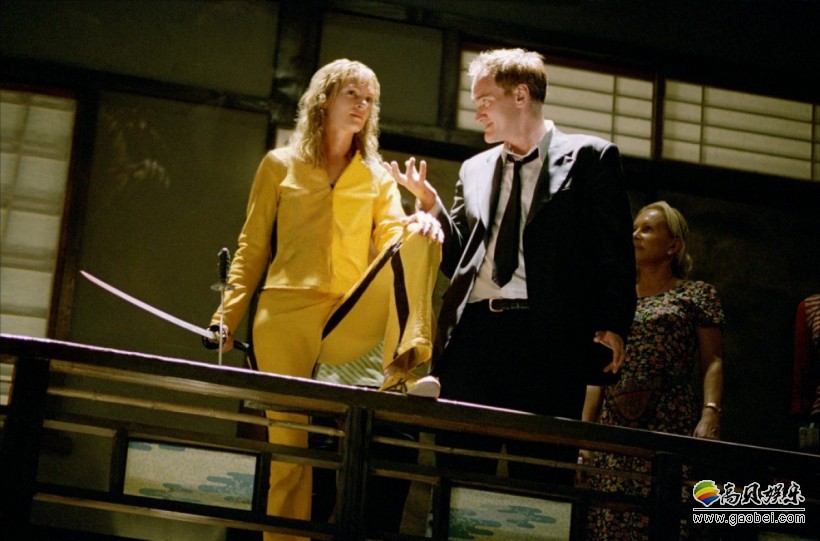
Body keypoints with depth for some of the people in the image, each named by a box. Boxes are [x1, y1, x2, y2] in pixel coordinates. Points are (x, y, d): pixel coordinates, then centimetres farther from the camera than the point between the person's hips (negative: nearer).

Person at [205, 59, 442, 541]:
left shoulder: (378, 178, 18)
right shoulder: (281, 166, 13)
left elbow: (391, 236, 3)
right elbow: (253, 247, 12)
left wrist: (421, 223, -21)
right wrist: (229, 315, 2)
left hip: (350, 320, 1)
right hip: (286, 316, -1)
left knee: (418, 239, -23)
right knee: (288, 447, -7)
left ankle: (405, 369, -32)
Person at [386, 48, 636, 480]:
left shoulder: (588, 157, 7)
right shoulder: (474, 170, 22)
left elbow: (614, 250, 2)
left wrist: (612, 324, -9)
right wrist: (431, 204, 6)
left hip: (545, 335, -5)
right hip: (471, 332, 5)